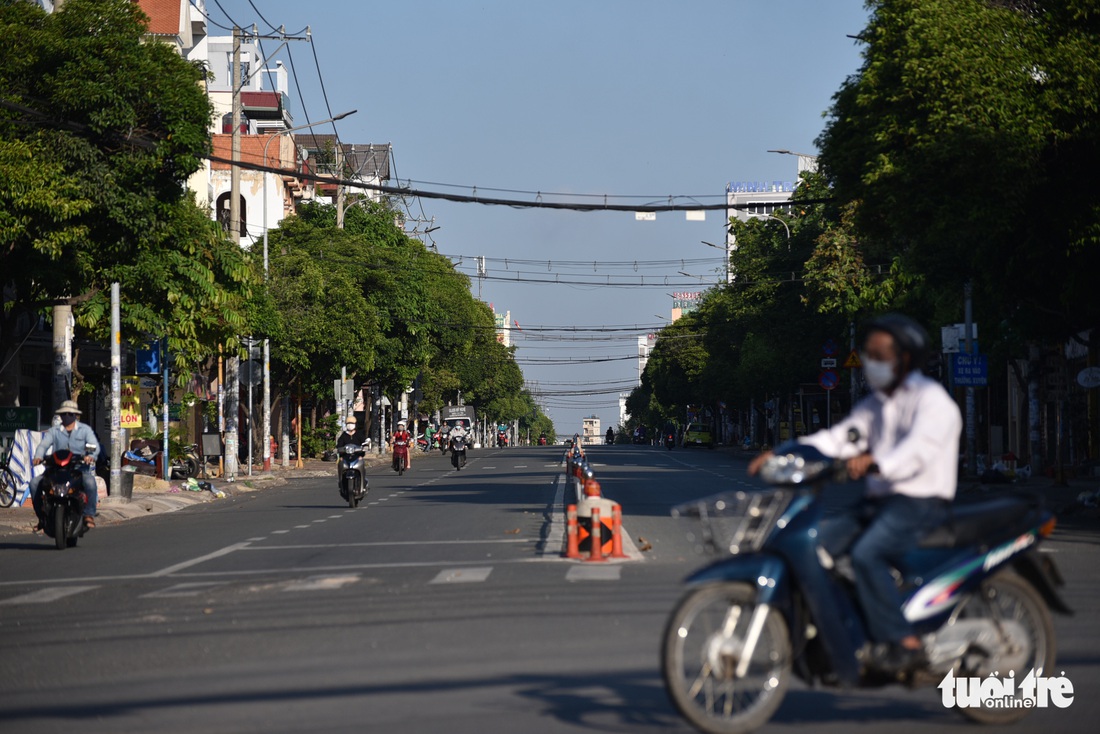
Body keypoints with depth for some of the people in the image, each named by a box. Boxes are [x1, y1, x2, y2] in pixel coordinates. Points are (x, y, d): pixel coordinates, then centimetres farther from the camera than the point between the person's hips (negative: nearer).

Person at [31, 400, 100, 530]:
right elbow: (43, 445, 1)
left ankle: (89, 515, -27)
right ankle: (42, 517, -5)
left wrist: (91, 456, -28)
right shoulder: (54, 431, 14)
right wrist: (38, 457, -22)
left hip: (80, 469, -3)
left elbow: (95, 445, -4)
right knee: (35, 483, -16)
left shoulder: (85, 429, 9)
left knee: (90, 482, -36)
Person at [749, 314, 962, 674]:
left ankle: (904, 642, -29)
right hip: (878, 501, 8)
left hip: (920, 503, -8)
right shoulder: (874, 405, 21)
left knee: (866, 555, -32)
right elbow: (838, 438, 9)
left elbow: (918, 448, -24)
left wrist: (874, 463, -42)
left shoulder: (931, 399, -6)